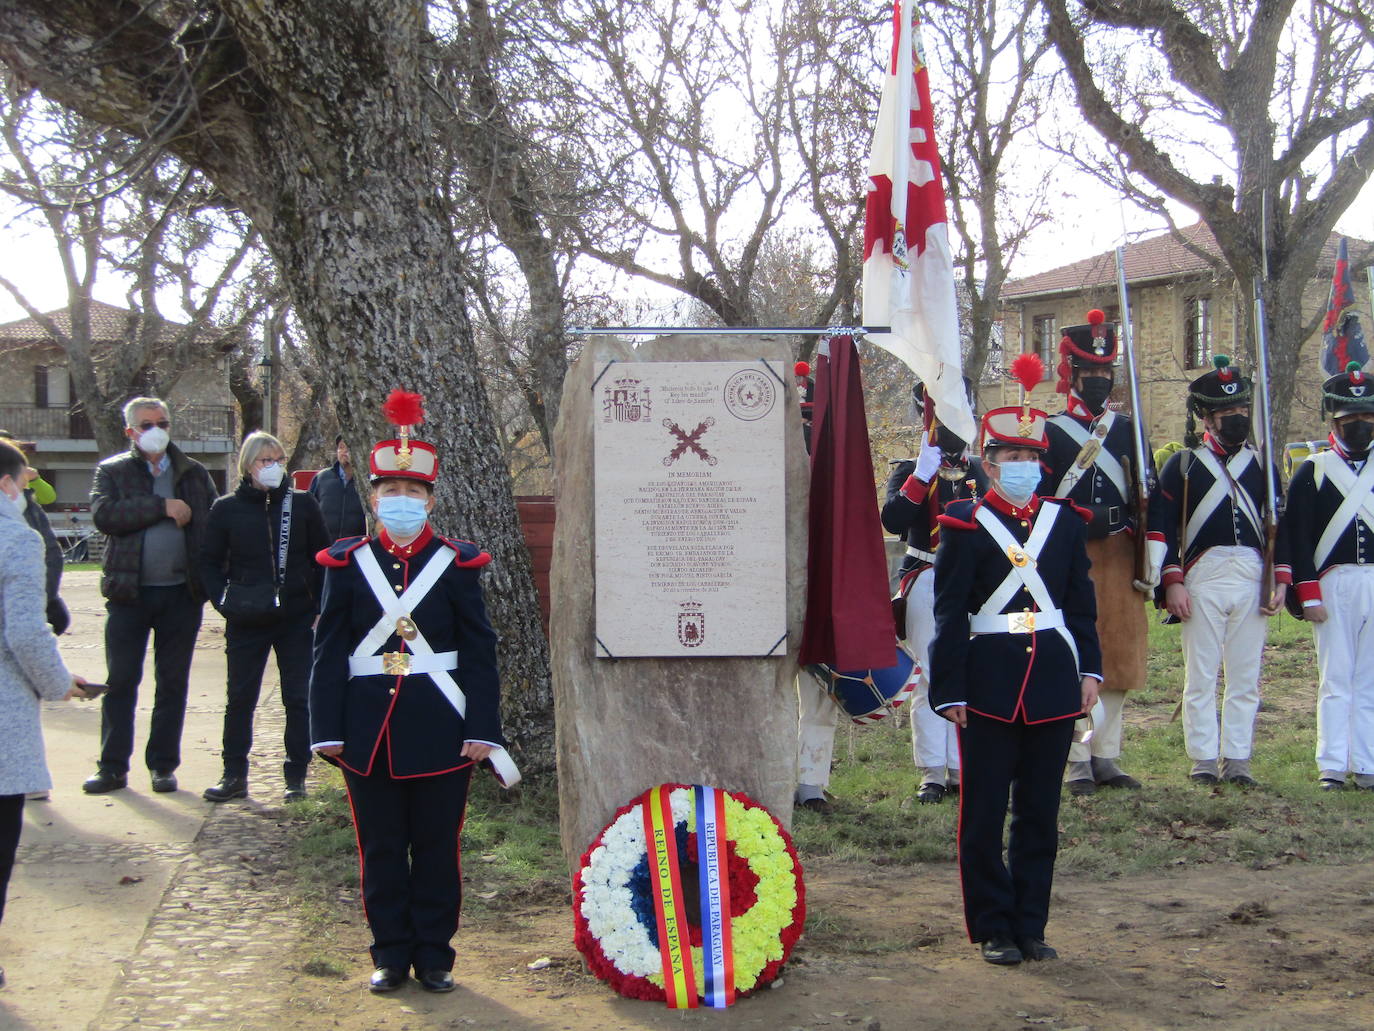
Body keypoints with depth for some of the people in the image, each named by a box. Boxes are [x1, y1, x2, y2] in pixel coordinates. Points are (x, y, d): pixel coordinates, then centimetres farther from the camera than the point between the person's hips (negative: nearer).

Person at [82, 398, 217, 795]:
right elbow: (103, 514, -14)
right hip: (129, 593, -1)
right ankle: (113, 766, 10)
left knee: (173, 683, 7)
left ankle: (163, 765, 15)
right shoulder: (112, 471, 4)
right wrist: (162, 507, -16)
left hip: (181, 594, 1)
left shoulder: (195, 474, 10)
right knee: (121, 681, 3)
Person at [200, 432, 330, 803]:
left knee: (298, 699, 3)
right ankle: (234, 775, 14)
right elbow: (209, 563, 7)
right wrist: (224, 601, -6)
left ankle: (296, 776, 13)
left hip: (297, 619, 0)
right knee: (239, 698, 4)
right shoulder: (227, 509, 1)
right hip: (246, 622, 0)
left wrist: (319, 608, 0)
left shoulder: (302, 504, 2)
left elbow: (322, 560, 6)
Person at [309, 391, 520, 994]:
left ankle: (434, 955, 18)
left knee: (438, 847, 7)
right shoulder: (347, 564, 4)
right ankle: (391, 954, 21)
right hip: (369, 733, 1)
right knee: (381, 849, 9)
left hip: (440, 733, -1)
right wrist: (327, 731, -3)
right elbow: (329, 652, 3)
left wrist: (482, 730, -7)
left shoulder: (458, 565, 1)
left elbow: (479, 652, 0)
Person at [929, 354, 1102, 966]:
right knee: (984, 814, 2)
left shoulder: (1065, 520, 10)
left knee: (1041, 813, 9)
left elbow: (1082, 604, 13)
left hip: (1053, 683, 3)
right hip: (989, 684, -3)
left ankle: (1031, 926, 18)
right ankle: (993, 930, 13)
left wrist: (1089, 669, 3)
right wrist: (949, 691, -7)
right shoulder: (966, 525, -2)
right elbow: (949, 614, -3)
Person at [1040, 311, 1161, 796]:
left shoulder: (1128, 431, 13)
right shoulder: (1048, 433, 2)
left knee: (1119, 663, 7)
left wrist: (1152, 563, 2)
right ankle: (1077, 762, 6)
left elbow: (1149, 499, 9)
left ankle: (1105, 757, 17)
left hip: (1119, 562, 4)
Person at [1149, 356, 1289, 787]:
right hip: (1202, 579, -3)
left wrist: (1281, 581, 1)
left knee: (1246, 677, 6)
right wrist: (1172, 582, -10)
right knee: (1200, 676, 2)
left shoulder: (1262, 465, 13)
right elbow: (1161, 526, -2)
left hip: (1252, 579, 3)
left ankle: (1237, 759, 13)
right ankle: (1204, 760, 9)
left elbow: (1281, 525, 11)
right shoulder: (1182, 464, 4)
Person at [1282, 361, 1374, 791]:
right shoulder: (1312, 472, 5)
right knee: (1335, 679, 1)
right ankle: (1333, 767, 5)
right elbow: (1297, 537, -1)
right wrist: (1309, 595, -8)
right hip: (1334, 584, -2)